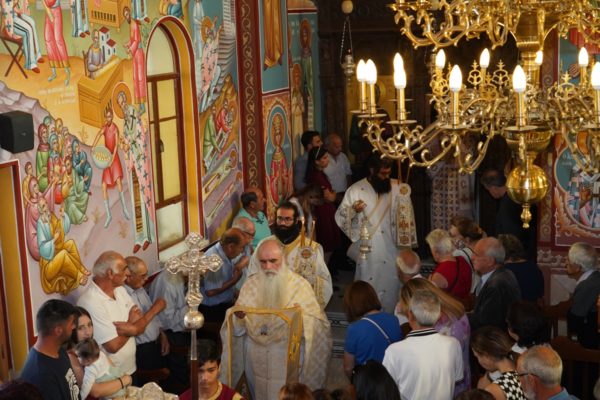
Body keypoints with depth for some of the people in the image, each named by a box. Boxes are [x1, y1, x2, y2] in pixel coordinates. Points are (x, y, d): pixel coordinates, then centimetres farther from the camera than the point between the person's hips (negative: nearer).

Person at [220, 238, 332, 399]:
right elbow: (238, 329, 1)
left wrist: (301, 317, -28)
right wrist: (238, 317, -20)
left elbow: (320, 326, -9)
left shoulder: (299, 285, -6)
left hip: (288, 360, -2)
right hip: (258, 361, 2)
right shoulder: (250, 285, 0)